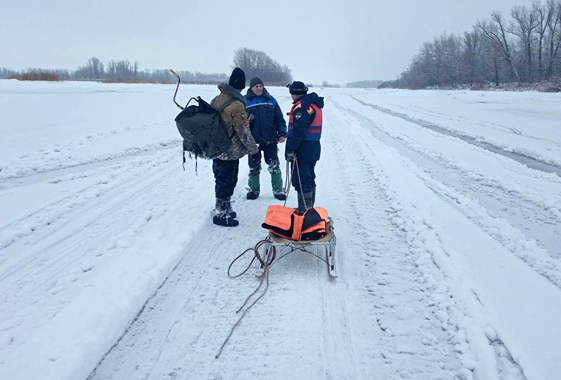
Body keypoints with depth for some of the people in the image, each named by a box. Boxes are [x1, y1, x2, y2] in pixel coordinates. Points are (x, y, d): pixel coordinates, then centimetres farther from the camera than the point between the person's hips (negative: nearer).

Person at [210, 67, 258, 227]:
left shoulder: (216, 100, 3)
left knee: (220, 180, 19)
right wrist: (253, 148, -4)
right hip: (231, 152, -8)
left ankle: (222, 209, 33)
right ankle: (221, 214, 10)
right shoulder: (237, 105, -22)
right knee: (228, 182, 3)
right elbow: (243, 131, -18)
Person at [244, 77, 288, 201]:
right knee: (254, 167, 10)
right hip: (253, 140, -1)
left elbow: (279, 118, 7)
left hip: (270, 139, 1)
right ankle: (254, 189, 25)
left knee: (274, 166, 4)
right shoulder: (245, 101, 0)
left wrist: (282, 133, 0)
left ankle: (278, 190, 13)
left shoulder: (270, 100, 6)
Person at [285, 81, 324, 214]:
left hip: (302, 150, -10)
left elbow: (298, 132, -25)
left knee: (300, 180, -4)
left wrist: (290, 150, -21)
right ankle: (309, 208, 28)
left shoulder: (301, 107, -19)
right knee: (309, 178, 17)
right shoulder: (314, 104, 14)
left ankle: (304, 209, 0)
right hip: (313, 147, 10)